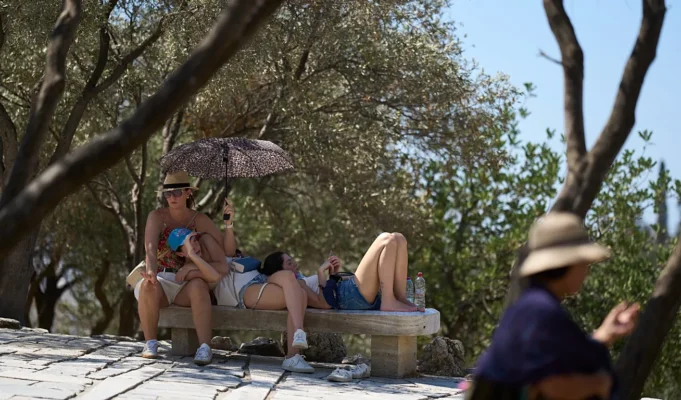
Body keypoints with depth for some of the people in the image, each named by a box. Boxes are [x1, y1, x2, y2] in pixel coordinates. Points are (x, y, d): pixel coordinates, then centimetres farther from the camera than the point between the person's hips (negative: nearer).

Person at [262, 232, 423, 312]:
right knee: (386, 240, -19)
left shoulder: (300, 282, 30)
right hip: (352, 294, -10)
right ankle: (389, 302, -21)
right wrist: (321, 273, -11)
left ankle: (401, 298, -6)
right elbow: (324, 303, -14)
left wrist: (333, 273, 14)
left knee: (398, 239, 3)